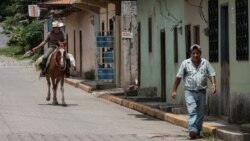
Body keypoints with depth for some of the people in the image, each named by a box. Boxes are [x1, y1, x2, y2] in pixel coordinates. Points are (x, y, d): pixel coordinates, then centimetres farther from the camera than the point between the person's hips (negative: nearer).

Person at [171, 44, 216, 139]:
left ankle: (198, 132, 20)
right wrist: (174, 90, 1)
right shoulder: (185, 63, 2)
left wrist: (213, 84, -15)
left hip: (201, 92, 3)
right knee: (192, 111, -17)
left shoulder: (205, 63, 7)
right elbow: (178, 77, 4)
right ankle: (192, 131, -25)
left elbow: (211, 74, 4)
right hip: (190, 92, -3)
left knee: (201, 113, 8)